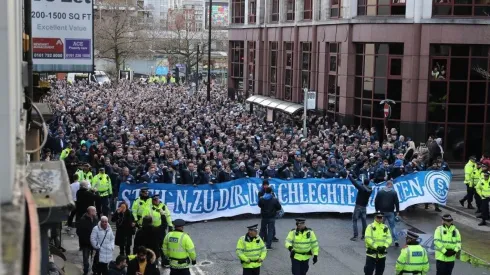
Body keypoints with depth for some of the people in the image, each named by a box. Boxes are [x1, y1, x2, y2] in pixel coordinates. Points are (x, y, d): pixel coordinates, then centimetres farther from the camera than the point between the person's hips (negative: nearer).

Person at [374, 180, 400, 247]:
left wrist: (377, 210, 12)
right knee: (392, 227, 3)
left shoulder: (380, 191, 2)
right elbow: (397, 202, -5)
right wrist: (397, 211, 2)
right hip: (390, 212, -1)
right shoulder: (394, 192, -4)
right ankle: (396, 241, -5)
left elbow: (376, 201, 3)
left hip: (382, 212, 1)